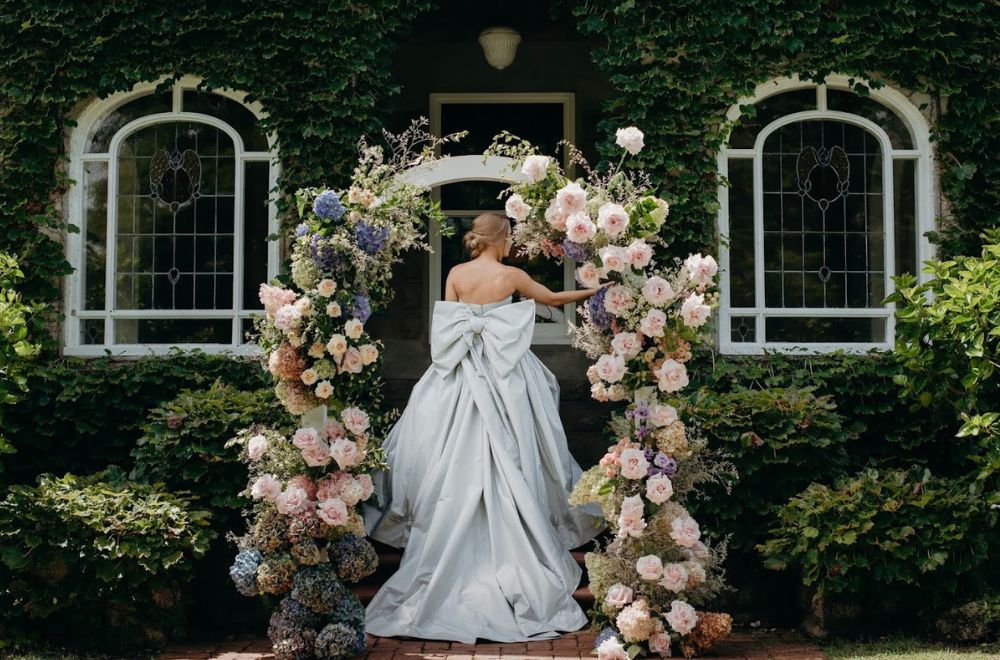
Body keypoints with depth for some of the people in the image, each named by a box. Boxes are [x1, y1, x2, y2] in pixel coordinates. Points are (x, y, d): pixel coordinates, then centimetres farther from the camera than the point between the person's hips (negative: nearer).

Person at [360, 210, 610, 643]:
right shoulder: (512, 276, -2)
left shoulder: (456, 274, 2)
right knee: (505, 458, 2)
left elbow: (446, 325, 4)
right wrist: (591, 292, 28)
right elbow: (552, 299, 12)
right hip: (504, 375, -2)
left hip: (458, 375, 2)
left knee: (455, 457, 5)